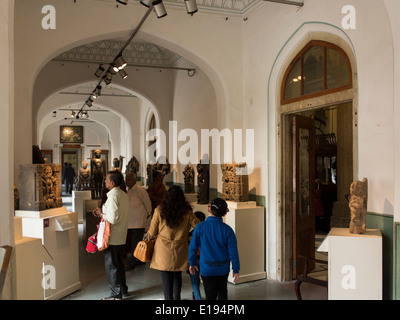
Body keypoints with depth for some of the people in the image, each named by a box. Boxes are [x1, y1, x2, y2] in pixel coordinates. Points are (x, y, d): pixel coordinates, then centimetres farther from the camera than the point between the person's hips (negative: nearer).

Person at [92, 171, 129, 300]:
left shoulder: (113, 196, -21)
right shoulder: (123, 195, 8)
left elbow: (113, 219, -25)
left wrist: (101, 214, -9)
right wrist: (103, 211, 8)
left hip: (112, 238, -9)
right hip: (122, 236, 9)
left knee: (111, 265, 3)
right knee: (119, 263, 21)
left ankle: (116, 294, 12)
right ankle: (123, 288, 33)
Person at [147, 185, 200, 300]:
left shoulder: (159, 211, -9)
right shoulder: (187, 213, -8)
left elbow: (151, 233, -2)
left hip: (163, 252, -2)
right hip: (180, 252, 2)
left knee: (167, 278, 8)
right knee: (177, 276, 23)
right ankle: (176, 297, 38)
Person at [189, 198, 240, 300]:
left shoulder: (200, 227, -13)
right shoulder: (227, 229, -13)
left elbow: (193, 247, -5)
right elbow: (233, 251, -10)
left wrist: (192, 263, 10)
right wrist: (236, 269, 1)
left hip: (207, 269, -1)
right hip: (223, 268, 1)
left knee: (210, 295, 8)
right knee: (222, 292, 24)